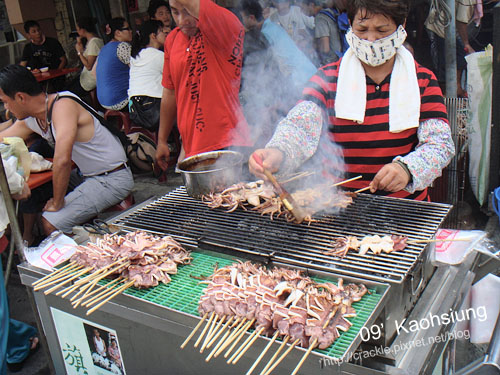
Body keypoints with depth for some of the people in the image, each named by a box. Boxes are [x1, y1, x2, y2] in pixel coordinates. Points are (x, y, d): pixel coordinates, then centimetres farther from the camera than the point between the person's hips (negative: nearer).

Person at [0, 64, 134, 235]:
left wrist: (57, 203, -24)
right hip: (88, 176, 10)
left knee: (50, 223, -20)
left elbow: (62, 160, -34)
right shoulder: (30, 119, 5)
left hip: (112, 179, -10)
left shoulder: (63, 106, -24)